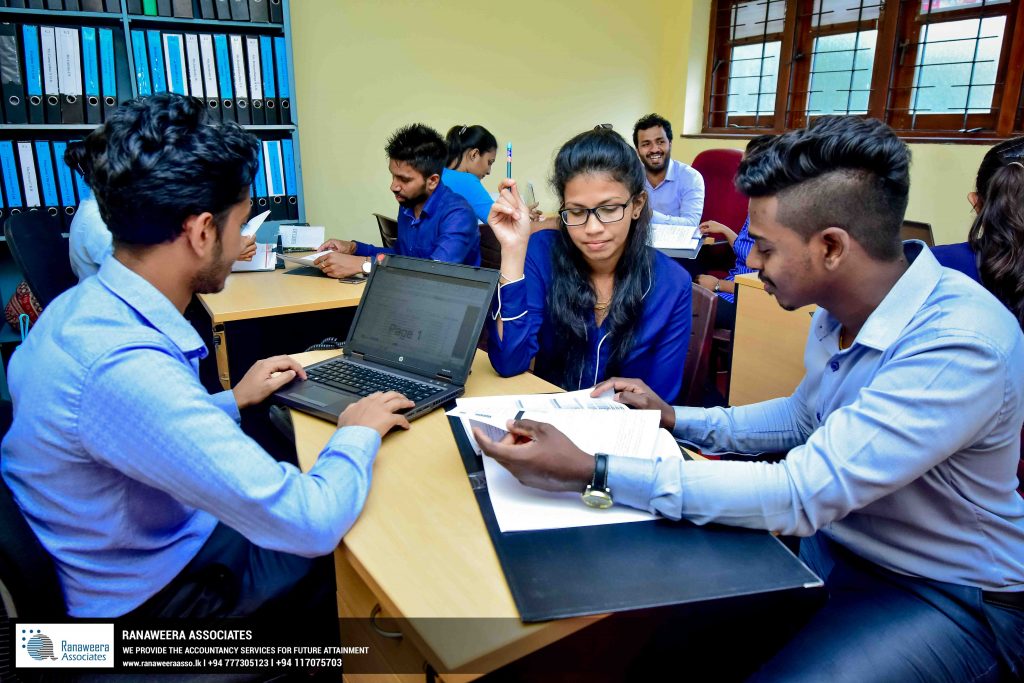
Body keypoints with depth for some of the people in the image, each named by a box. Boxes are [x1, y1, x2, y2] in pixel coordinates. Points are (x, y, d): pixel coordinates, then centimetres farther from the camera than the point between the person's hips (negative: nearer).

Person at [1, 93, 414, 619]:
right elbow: (310, 524, -35)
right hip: (155, 591, -7)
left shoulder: (83, 305, -6)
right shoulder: (127, 366, -37)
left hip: (151, 535, 8)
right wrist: (358, 434, -17)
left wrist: (233, 401, 9)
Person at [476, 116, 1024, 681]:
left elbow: (801, 496, -37)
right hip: (831, 540, 7)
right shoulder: (840, 311, -4)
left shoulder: (963, 343, -31)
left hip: (944, 594, -7)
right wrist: (676, 419, 0)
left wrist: (591, 472, -38)